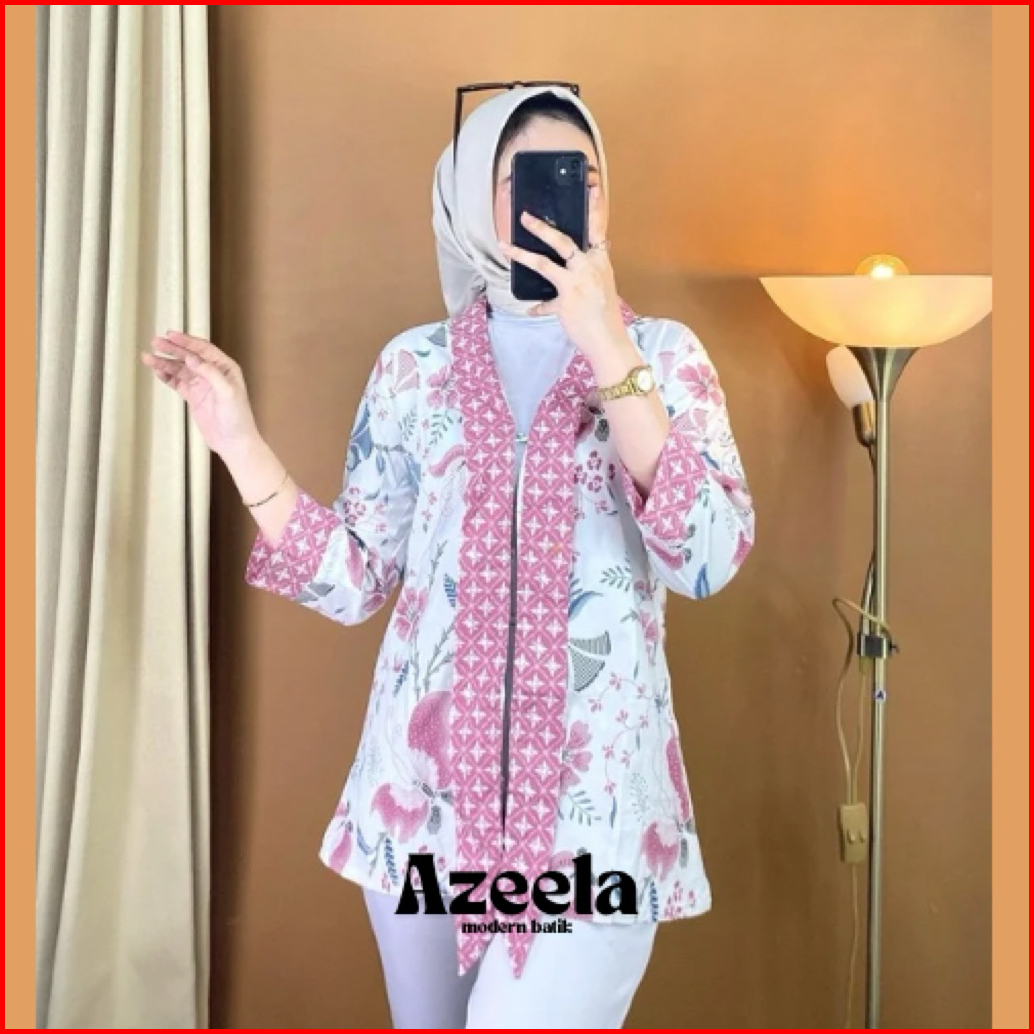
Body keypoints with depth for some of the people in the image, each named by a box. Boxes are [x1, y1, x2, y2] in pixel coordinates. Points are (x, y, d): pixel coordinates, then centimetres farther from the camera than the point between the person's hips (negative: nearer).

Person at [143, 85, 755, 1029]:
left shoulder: (663, 355, 0)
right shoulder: (415, 365, 5)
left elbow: (711, 560, -15)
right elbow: (355, 583, 4)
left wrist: (607, 351, -20)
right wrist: (237, 439, -5)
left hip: (593, 796, -2)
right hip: (425, 779, 3)